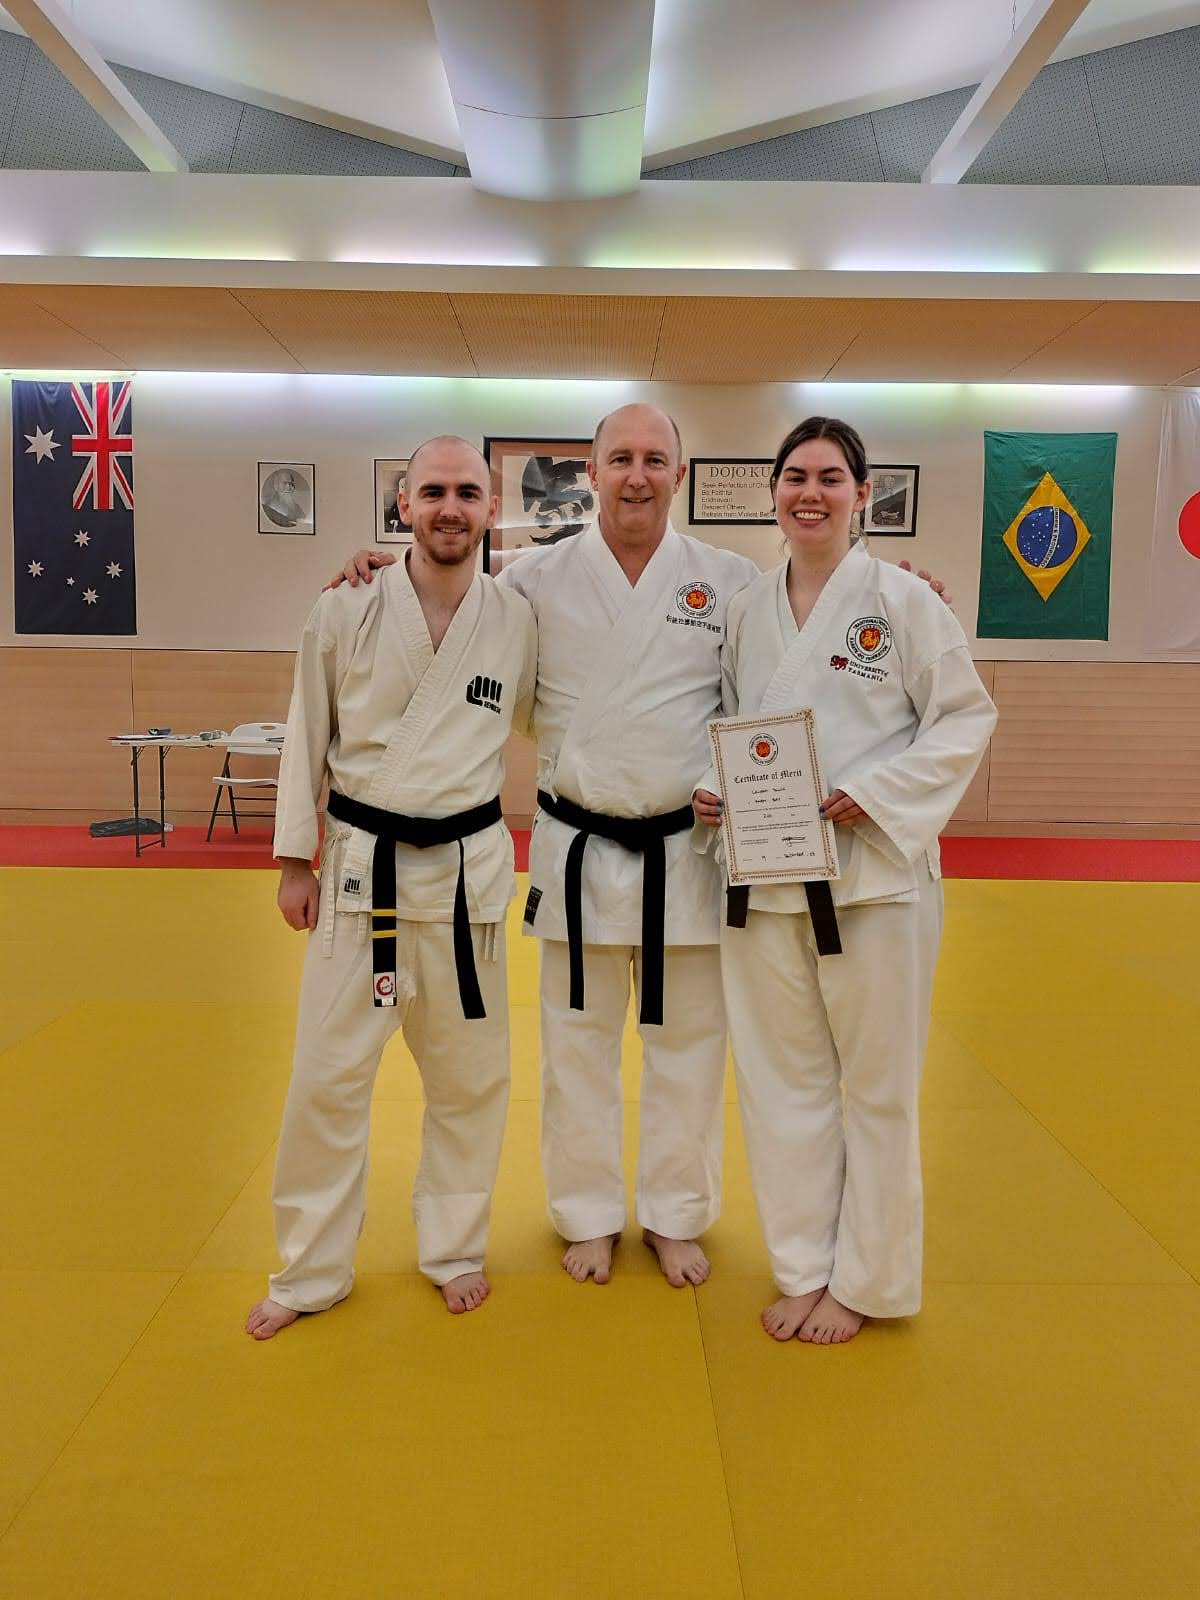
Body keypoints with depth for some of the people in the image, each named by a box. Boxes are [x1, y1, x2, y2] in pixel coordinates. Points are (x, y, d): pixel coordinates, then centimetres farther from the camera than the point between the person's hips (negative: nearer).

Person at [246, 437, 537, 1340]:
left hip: (468, 866, 1)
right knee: (329, 1073, 5)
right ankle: (312, 1271, 27)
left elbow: (537, 723, 12)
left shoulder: (518, 621, -3)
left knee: (471, 1073, 12)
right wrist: (295, 860, 4)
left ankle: (454, 1248, 35)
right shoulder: (346, 614, -6)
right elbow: (308, 738, 3)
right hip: (360, 864, -1)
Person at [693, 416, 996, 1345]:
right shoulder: (748, 609, 8)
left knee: (876, 1085, 7)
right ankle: (805, 1269, 31)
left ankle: (866, 1281, 28)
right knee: (784, 1080, 13)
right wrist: (712, 789, -4)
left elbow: (966, 717, -6)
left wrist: (874, 793, -18)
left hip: (875, 873, -4)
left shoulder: (899, 597, -6)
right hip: (764, 874, 5)